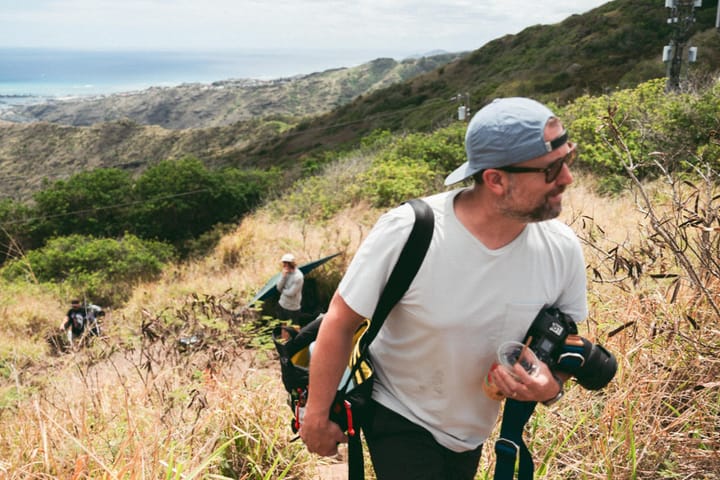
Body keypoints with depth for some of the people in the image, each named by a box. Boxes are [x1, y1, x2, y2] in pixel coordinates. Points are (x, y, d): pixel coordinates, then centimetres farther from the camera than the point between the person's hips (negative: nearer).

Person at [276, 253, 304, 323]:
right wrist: (283, 276, -18)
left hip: (293, 308, -7)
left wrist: (282, 290, -5)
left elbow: (291, 293, -24)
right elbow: (279, 288, -5)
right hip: (282, 305, 7)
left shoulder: (298, 276, -24)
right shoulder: (286, 273, -2)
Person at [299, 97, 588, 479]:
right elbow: (341, 321, -19)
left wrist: (551, 386, -25)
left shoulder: (562, 249, -18)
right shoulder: (407, 232, -30)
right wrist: (317, 414, -11)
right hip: (399, 419, -4)